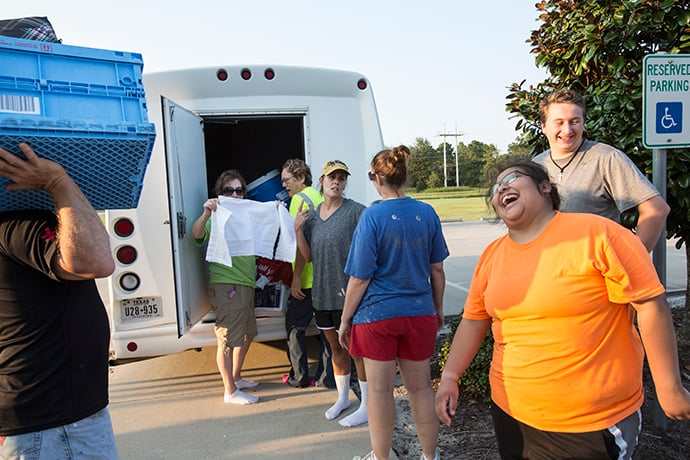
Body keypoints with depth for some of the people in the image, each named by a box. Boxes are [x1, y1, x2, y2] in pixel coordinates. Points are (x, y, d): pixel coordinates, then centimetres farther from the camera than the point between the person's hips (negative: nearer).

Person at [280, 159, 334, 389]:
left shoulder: (300, 199, -11)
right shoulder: (318, 197, 15)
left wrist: (296, 278, -17)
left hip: (308, 278, -8)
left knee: (295, 326, 7)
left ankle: (299, 377, 16)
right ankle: (328, 377, 18)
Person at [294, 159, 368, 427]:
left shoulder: (355, 211, -11)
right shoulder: (311, 216, 8)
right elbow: (308, 257, 8)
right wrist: (297, 229, -6)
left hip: (348, 292, -6)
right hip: (322, 293, 6)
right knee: (336, 347, 20)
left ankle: (367, 406, 21)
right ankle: (342, 397, 38)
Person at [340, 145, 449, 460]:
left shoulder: (372, 216, -13)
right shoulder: (427, 213, 0)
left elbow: (360, 278, -12)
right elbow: (436, 269, 7)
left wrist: (345, 319, -1)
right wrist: (438, 309, 20)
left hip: (378, 314, -4)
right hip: (420, 313, 4)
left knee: (380, 389, 10)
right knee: (421, 388, 16)